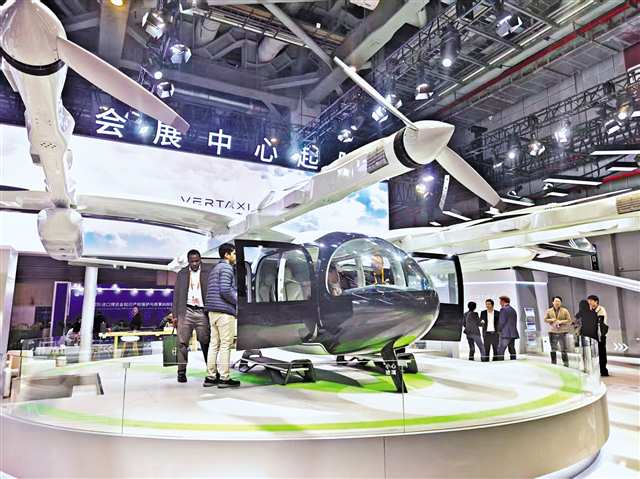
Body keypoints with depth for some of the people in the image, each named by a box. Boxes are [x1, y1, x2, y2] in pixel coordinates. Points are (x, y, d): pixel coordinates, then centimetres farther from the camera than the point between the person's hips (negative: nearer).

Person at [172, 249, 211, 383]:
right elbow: (176, 295, 11)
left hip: (202, 312, -1)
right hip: (186, 311, 2)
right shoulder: (182, 273, 13)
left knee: (206, 342, 0)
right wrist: (175, 315, 5)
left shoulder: (207, 273, 6)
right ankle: (181, 372, 7)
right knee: (182, 343, -1)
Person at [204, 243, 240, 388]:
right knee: (225, 345, -5)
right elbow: (225, 290, -20)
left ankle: (210, 377, 13)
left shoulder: (214, 269, 22)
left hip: (213, 311, 9)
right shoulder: (226, 268, -8)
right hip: (224, 311, -9)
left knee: (214, 344, 10)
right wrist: (237, 301, -7)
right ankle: (224, 378, -3)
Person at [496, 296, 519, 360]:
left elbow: (502, 322, -14)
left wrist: (499, 330, -1)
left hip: (505, 333, -9)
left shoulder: (503, 309, -9)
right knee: (512, 351, 10)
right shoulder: (513, 310, 17)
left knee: (500, 351, -10)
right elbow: (515, 322, 18)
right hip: (513, 333, 9)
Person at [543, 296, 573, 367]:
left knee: (564, 350, -1)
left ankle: (566, 364, 10)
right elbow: (545, 320, 7)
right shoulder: (549, 311, 7)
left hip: (562, 332, -1)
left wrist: (561, 321, -14)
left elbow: (569, 320, 0)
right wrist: (551, 320, -11)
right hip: (552, 332, 1)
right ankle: (553, 363, 13)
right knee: (553, 349, 5)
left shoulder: (565, 311, 2)